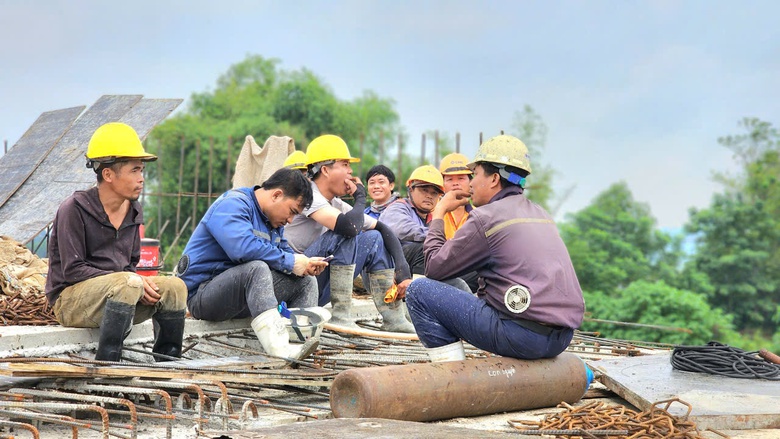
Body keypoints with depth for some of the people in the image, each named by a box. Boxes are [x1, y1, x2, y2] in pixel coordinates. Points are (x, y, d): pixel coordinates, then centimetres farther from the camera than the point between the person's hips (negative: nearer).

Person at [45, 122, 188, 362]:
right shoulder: (74, 209, -12)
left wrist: (139, 284, -10)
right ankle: (105, 363, -31)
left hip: (116, 294, 7)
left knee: (174, 287, -12)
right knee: (127, 284, -33)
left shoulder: (133, 211, 10)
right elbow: (72, 270, -17)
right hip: (71, 299, -7)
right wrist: (131, 280, -23)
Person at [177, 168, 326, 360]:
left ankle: (303, 337, -23)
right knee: (257, 267, -35)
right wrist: (290, 262, -23)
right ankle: (279, 347, -48)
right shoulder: (232, 204, -15)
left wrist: (305, 263, -5)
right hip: (202, 292, -9)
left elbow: (284, 251, 18)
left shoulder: (273, 219, 15)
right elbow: (243, 247, -31)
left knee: (305, 279, 1)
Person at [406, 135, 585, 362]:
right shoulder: (541, 214, 18)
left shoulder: (486, 217, -5)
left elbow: (434, 268, 0)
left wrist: (439, 213, 13)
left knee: (419, 290, 0)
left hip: (522, 336, -8)